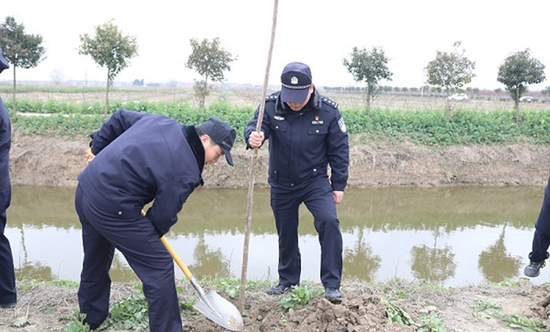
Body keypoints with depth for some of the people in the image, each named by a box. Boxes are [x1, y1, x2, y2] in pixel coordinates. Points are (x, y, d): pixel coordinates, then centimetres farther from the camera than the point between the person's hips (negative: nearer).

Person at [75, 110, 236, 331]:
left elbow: (119, 118, 16)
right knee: (160, 267, -1)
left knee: (95, 263, 28)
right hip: (112, 208, -10)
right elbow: (163, 216, -9)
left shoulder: (163, 122, 5)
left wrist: (97, 148, 24)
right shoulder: (186, 173, -17)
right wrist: (151, 236, 12)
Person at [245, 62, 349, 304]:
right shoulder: (270, 105, -13)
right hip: (281, 184, 2)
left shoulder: (328, 110, -14)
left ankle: (332, 284, -9)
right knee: (286, 232, 14)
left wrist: (339, 185, -5)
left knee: (328, 221, -22)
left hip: (315, 181, -2)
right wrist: (253, 136, -47)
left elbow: (339, 150, -6)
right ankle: (287, 280, 35)